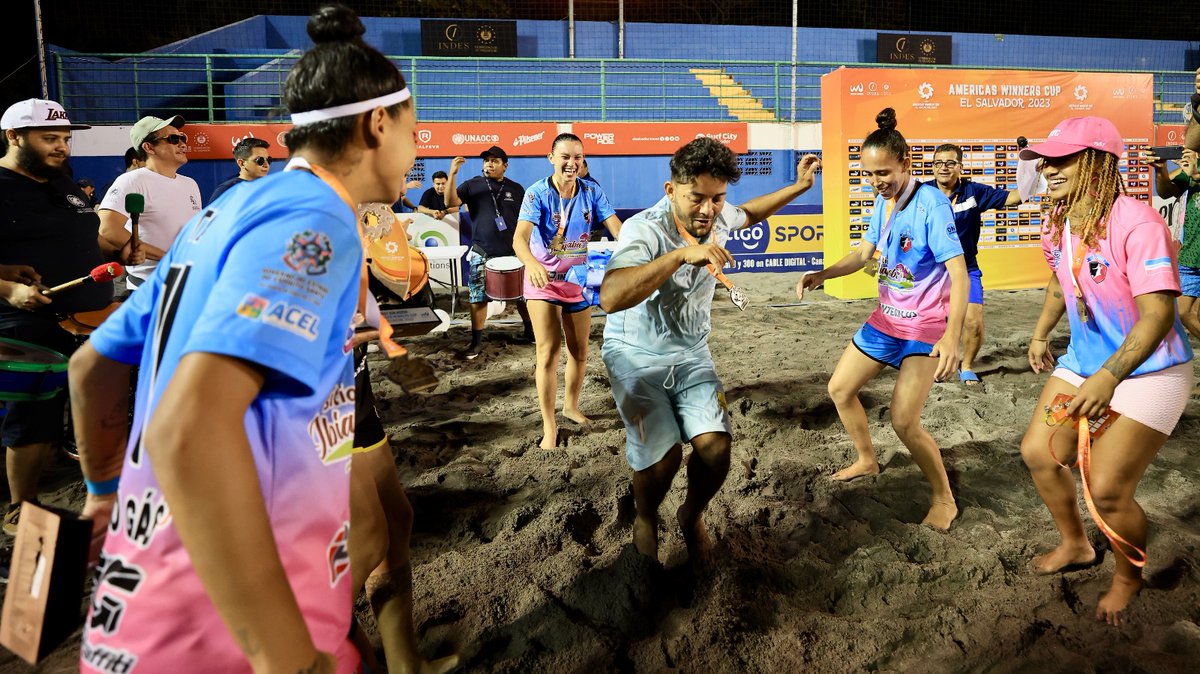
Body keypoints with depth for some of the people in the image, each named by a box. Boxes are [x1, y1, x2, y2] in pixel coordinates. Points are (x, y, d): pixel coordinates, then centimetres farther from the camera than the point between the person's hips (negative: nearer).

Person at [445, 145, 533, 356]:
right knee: (478, 297, -1)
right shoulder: (472, 185, 2)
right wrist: (453, 174, -23)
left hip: (512, 253, 1)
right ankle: (476, 342, 8)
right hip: (482, 254, -1)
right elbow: (451, 202, -12)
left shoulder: (516, 189, 8)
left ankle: (530, 331, 29)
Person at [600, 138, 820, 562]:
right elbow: (611, 298, -44)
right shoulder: (644, 230, -26)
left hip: (691, 353, 5)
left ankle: (692, 515, 17)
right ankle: (645, 521, 13)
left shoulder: (718, 217, -4)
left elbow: (748, 214, 24)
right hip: (636, 355, -5)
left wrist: (799, 187, 20)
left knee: (716, 444, -15)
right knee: (663, 452, -21)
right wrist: (681, 254, -48)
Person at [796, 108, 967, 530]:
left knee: (904, 420, -15)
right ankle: (866, 461, 38)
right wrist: (820, 276, -4)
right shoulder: (882, 201, 2)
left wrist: (951, 336, -41)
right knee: (839, 389, 14)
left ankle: (945, 501, 8)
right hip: (886, 319, 8)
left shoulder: (930, 203, -22)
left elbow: (959, 275, -27)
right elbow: (863, 256, 13)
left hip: (926, 326, -8)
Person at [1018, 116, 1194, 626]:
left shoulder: (1137, 224, -27)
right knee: (1038, 452, 8)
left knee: (1107, 490, -9)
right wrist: (1040, 334, 21)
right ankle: (1075, 545, 34)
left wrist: (1108, 379, -40)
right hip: (1084, 361, 8)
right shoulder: (1057, 224, -1)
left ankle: (1129, 576, 23)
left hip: (1147, 372, -8)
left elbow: (1158, 314, -32)